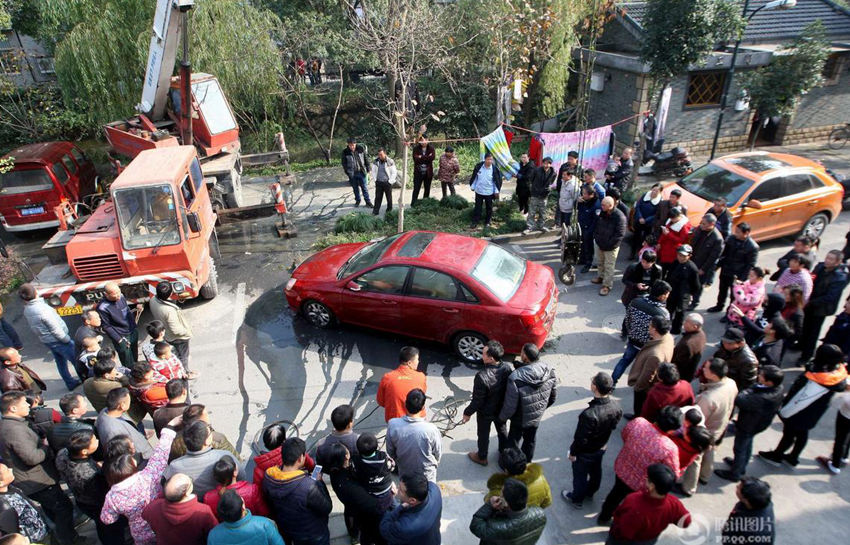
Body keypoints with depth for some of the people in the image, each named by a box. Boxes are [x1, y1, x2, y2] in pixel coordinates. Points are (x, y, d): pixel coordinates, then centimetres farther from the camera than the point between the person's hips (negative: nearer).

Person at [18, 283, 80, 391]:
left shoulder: (26, 310, -2)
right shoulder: (42, 308, -29)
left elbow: (33, 326, 8)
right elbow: (55, 328, -24)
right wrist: (67, 339, -12)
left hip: (45, 340, 9)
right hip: (57, 340, -9)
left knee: (60, 362, 21)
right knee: (77, 361, 5)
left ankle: (70, 383, 33)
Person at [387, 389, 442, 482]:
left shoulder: (392, 425, -27)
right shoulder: (431, 429, -34)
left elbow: (390, 452, -10)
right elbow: (438, 454, -15)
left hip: (404, 472, 2)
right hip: (426, 474, -2)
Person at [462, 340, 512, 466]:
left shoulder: (482, 377, -39)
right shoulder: (508, 368, -22)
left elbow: (477, 401, -27)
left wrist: (467, 413, -9)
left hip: (486, 413, -4)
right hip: (502, 410, 4)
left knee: (483, 435, 22)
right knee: (502, 430, 30)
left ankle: (482, 458, 46)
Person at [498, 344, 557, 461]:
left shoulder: (515, 378, -37)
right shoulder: (549, 371, -19)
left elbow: (510, 405, -26)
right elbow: (553, 396, -3)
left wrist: (502, 417, -6)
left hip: (520, 418, -4)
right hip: (537, 416, 4)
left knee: (513, 440, 22)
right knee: (530, 440, 29)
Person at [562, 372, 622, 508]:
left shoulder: (590, 414, -44)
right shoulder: (616, 406, -23)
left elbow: (581, 439, -30)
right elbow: (613, 426, -3)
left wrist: (572, 452, -11)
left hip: (585, 452, -6)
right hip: (601, 448, 6)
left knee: (580, 475, 21)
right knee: (595, 471, 31)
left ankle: (576, 499, 45)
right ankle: (590, 491, 57)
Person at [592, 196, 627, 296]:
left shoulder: (619, 217, -23)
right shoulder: (602, 213, -1)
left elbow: (620, 234, -22)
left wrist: (608, 244, -20)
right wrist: (596, 237, 4)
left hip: (611, 247, -7)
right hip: (599, 243, 7)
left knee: (609, 266, 1)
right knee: (600, 262, 24)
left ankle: (607, 285, 10)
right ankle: (601, 277, 45)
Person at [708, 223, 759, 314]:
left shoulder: (753, 247, -20)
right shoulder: (731, 238, -6)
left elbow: (750, 265, -15)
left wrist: (742, 278, -17)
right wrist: (719, 264, 6)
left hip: (737, 275, -5)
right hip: (725, 270, 5)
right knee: (722, 289, 23)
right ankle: (719, 306, 45)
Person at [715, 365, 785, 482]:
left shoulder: (764, 399, -45)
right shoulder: (777, 388, -18)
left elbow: (740, 400, -40)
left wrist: (750, 390, -27)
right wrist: (755, 387, -22)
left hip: (747, 426, -8)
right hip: (754, 425, 8)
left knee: (739, 449, 16)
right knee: (747, 446, 31)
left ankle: (735, 474, 38)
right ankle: (741, 466, 55)